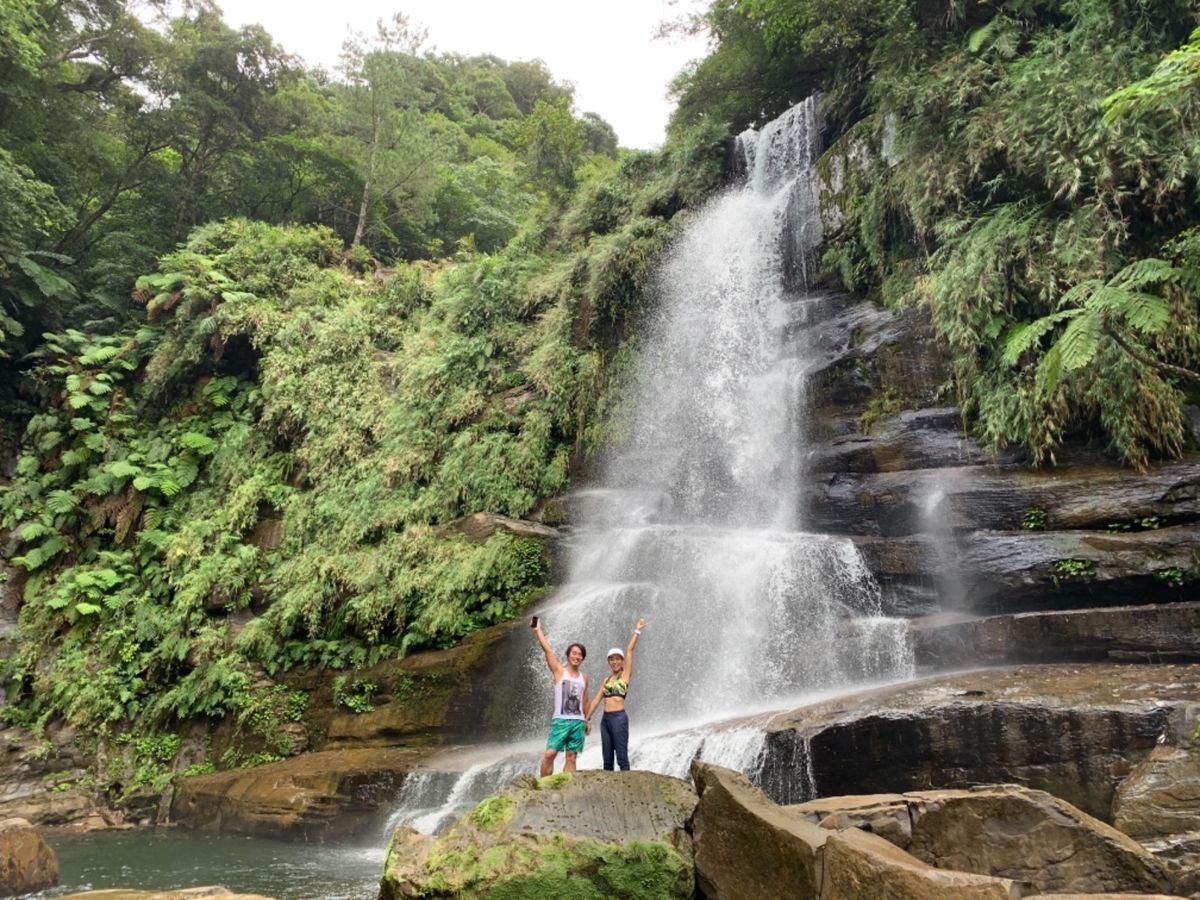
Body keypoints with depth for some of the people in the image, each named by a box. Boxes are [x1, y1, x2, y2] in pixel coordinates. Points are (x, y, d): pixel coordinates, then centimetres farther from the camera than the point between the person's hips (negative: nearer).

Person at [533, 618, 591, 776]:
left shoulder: (584, 677, 12)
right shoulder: (559, 671, 1)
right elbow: (547, 650, -7)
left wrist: (587, 721, 21)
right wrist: (538, 630, -9)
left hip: (578, 722, 4)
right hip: (561, 721, -4)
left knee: (571, 757, 3)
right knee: (549, 754, -14)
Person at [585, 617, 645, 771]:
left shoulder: (626, 675, 3)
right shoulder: (606, 680, 17)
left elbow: (630, 650, -2)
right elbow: (596, 700, 16)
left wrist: (637, 630, -1)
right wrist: (587, 719, 11)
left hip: (619, 718, -6)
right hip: (605, 719, 6)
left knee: (622, 758, -5)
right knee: (607, 760, 7)